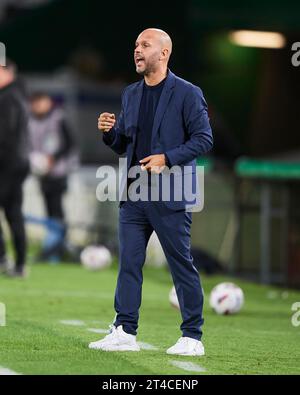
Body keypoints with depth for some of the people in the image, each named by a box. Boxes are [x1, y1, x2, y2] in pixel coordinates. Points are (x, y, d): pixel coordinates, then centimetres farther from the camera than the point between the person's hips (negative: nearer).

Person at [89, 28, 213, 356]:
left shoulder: (187, 94, -5)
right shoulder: (131, 94, 14)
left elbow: (204, 139, -9)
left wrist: (166, 158, -18)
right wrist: (109, 131, -4)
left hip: (171, 194, -6)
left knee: (181, 265, 0)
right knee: (128, 263, 4)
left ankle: (192, 338, 6)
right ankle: (124, 333, 8)